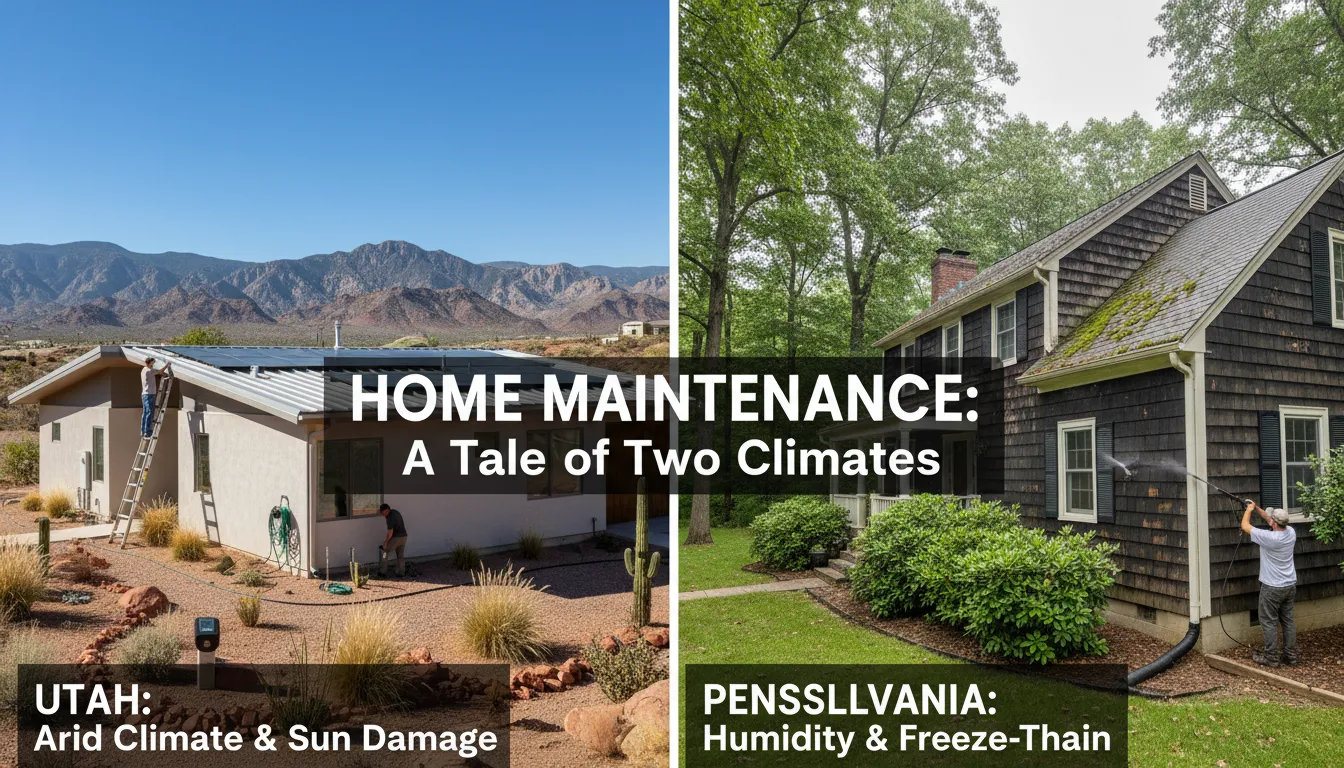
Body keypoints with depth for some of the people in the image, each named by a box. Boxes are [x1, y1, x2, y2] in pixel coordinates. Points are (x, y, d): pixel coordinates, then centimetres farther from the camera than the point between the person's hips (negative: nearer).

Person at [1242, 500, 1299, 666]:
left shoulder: (1268, 538, -26)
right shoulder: (1291, 532, -6)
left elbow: (1245, 525, -14)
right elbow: (1272, 521, 13)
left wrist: (1249, 510, 2)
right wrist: (1257, 508, 14)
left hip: (1272, 588, -7)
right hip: (1290, 586, 7)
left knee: (1269, 623, 4)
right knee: (1288, 620, 15)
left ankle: (1271, 658, 10)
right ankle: (1291, 655, 23)